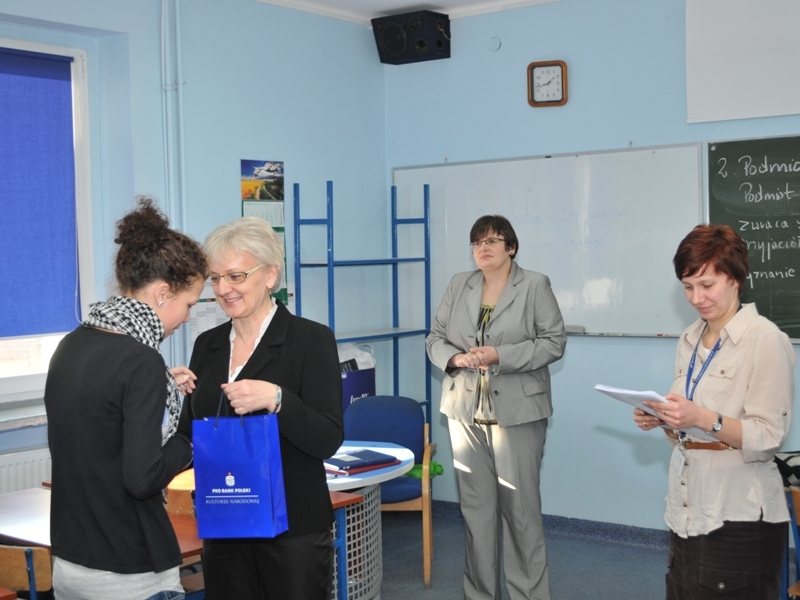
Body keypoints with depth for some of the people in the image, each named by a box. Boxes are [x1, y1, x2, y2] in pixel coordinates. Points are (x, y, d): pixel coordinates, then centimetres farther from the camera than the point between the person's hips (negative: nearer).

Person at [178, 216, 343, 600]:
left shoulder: (311, 339, -8)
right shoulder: (207, 345, 7)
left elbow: (328, 440, -16)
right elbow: (190, 435, 11)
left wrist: (276, 399, -30)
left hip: (293, 529, -4)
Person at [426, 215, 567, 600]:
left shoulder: (535, 285, -1)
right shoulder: (458, 285, 11)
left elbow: (554, 341, -6)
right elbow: (436, 337, 11)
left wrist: (500, 355, -16)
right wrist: (456, 358, -11)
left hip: (518, 411, -4)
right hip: (466, 412, 4)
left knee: (521, 508, 1)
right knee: (475, 507, 9)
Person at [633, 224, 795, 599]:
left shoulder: (765, 340, -11)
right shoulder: (689, 340, 11)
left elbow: (769, 437, -15)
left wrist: (702, 419, -27)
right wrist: (661, 420, -3)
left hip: (739, 516, -7)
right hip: (687, 510, 7)